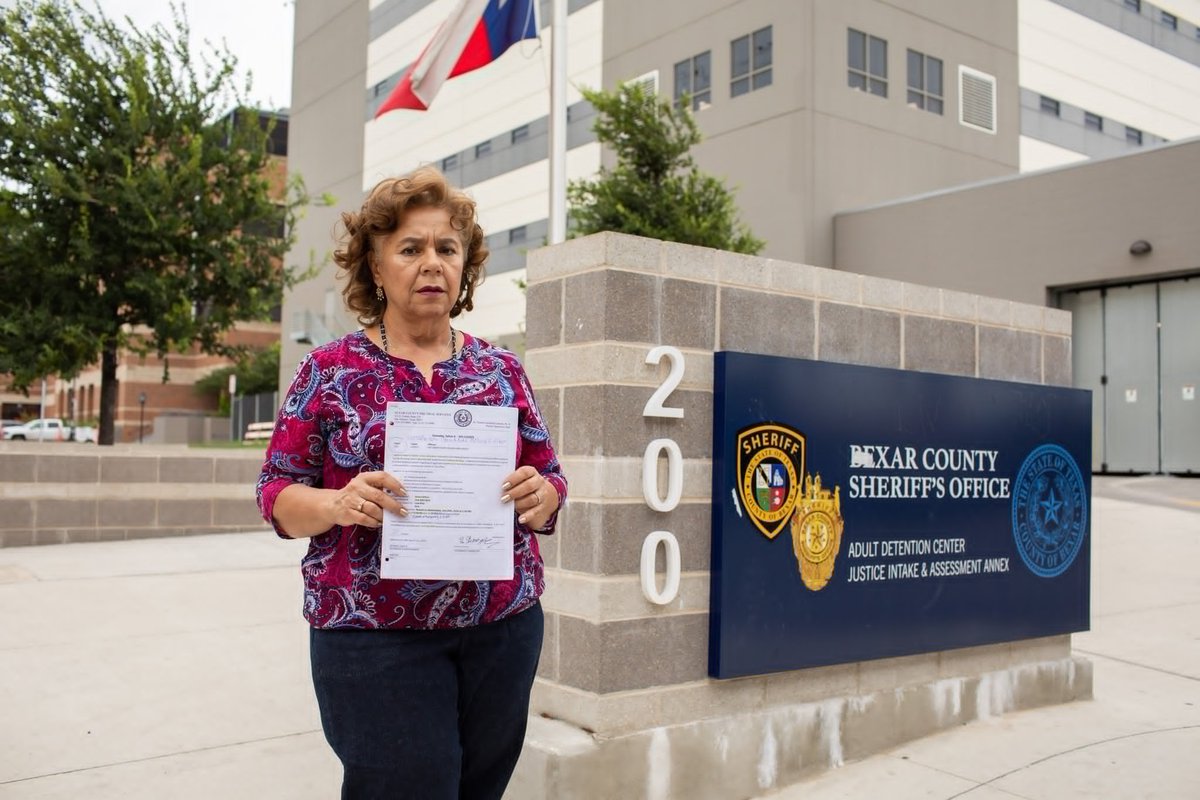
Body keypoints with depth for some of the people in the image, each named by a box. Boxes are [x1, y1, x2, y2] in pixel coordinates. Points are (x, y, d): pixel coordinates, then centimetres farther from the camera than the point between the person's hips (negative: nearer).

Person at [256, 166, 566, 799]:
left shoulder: (502, 370, 8)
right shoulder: (330, 370, 0)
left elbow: (551, 484, 9)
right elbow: (277, 493, 0)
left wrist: (539, 496, -13)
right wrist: (339, 504, -20)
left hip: (504, 631, 3)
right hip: (373, 634, -3)